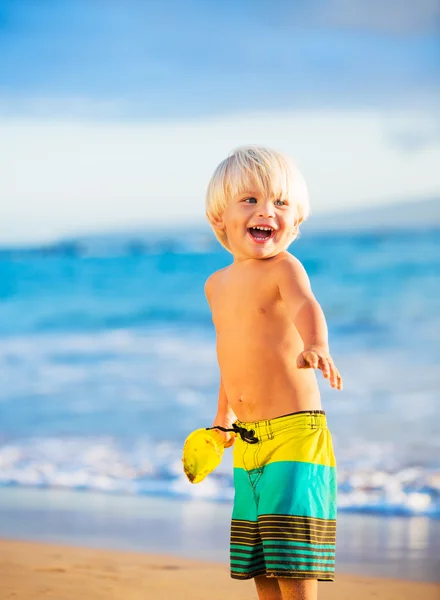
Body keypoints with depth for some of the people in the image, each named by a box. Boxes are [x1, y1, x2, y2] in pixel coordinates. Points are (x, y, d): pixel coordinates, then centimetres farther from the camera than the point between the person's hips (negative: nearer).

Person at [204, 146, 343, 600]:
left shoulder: (284, 268, -12)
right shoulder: (217, 285, 11)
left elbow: (306, 307, -34)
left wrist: (316, 347, -55)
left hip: (294, 432, -7)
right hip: (248, 442, 7)